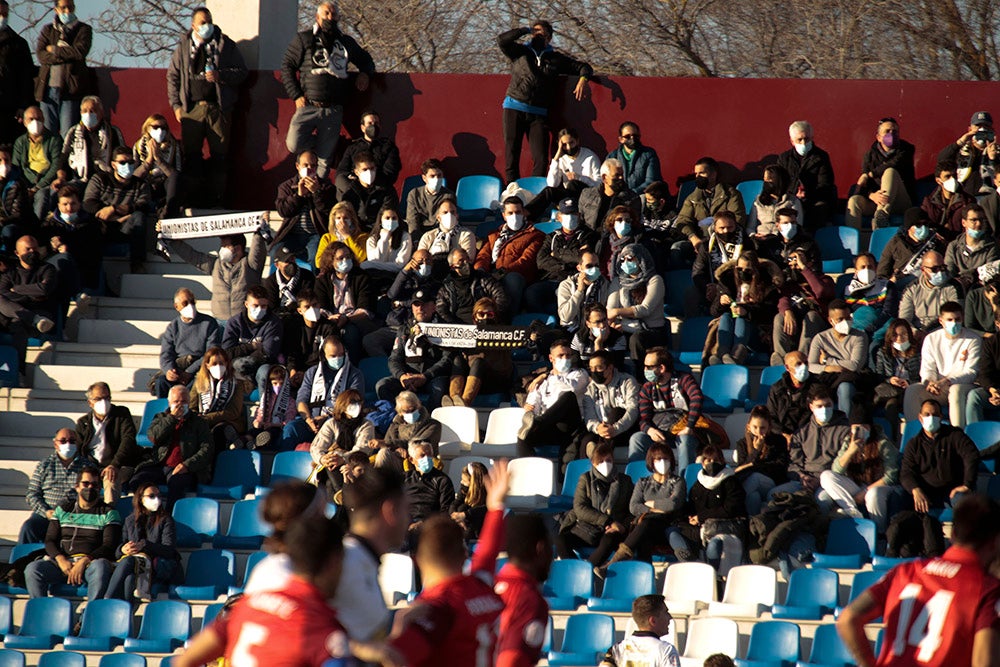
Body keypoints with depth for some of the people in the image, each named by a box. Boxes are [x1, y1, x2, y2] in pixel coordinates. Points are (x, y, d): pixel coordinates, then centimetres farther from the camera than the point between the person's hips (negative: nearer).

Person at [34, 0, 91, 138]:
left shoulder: (84, 29, 10)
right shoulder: (47, 30, 17)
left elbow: (80, 51, -8)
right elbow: (41, 55, 1)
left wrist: (54, 50, 0)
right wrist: (66, 55, -8)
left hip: (70, 89, -3)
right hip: (48, 89, 3)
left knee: (68, 135, -8)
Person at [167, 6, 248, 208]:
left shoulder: (225, 45, 7)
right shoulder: (183, 47, 11)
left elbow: (241, 72, 7)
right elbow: (173, 76, 15)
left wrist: (220, 76, -10)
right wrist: (176, 104, 6)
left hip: (218, 108, -1)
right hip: (192, 108, 1)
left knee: (219, 155, -2)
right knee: (191, 155, -1)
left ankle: (215, 199, 3)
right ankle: (191, 199, 4)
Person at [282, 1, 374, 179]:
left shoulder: (346, 42, 16)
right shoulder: (304, 39, 5)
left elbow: (365, 59, 32)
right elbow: (287, 66, 3)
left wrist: (365, 73, 8)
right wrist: (296, 96, -6)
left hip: (334, 110, 2)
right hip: (309, 107, -2)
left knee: (324, 160, 2)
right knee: (294, 145, -18)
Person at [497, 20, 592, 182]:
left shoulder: (556, 58, 15)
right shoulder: (520, 52, 12)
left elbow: (583, 67, 18)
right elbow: (502, 40, -4)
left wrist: (583, 79, -5)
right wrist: (526, 30, 1)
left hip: (539, 114, 1)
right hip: (514, 108, -1)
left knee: (541, 159, -8)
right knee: (511, 155, -3)